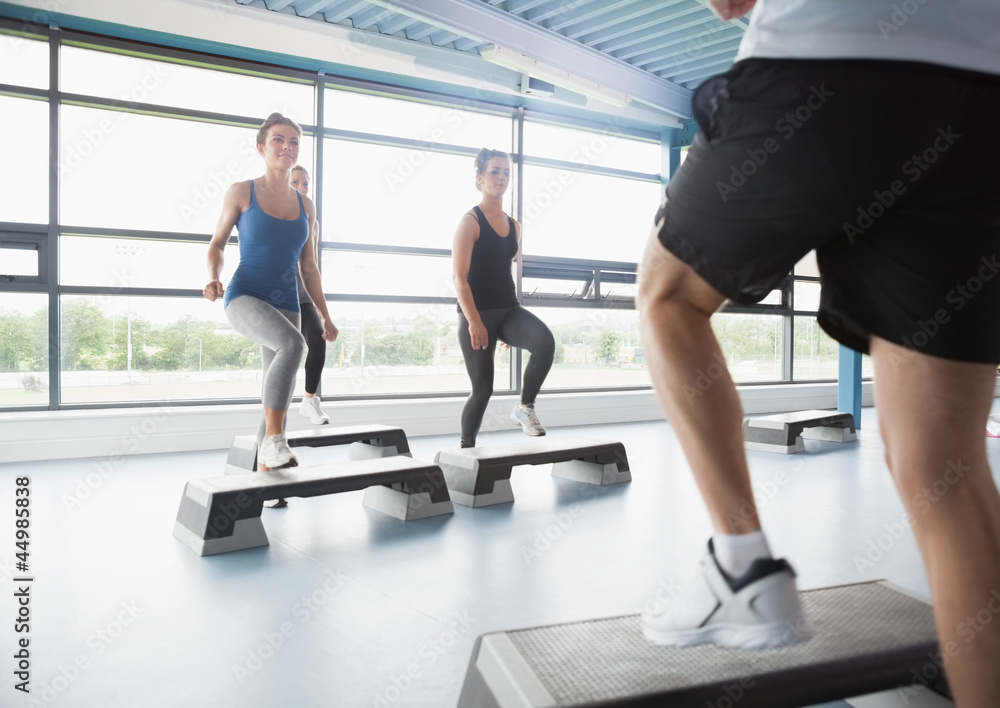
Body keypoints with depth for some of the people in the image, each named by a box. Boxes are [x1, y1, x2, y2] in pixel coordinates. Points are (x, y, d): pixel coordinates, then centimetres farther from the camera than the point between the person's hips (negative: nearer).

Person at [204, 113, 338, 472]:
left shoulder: (305, 206, 11)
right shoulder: (241, 192, 1)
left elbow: (308, 267, 15)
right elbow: (217, 244, 6)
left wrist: (325, 316, 13)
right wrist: (214, 278, -14)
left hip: (285, 304, 5)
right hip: (244, 297, -5)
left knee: (279, 394, 3)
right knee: (292, 344, -34)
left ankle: (264, 471, 15)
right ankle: (273, 438, -25)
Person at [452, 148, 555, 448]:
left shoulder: (513, 226, 12)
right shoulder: (470, 221, -7)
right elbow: (459, 277, -14)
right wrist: (473, 321, -23)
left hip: (508, 308, 5)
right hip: (477, 313, -5)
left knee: (545, 341, -25)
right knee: (482, 388, -1)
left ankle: (525, 407, -8)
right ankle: (466, 446, 19)